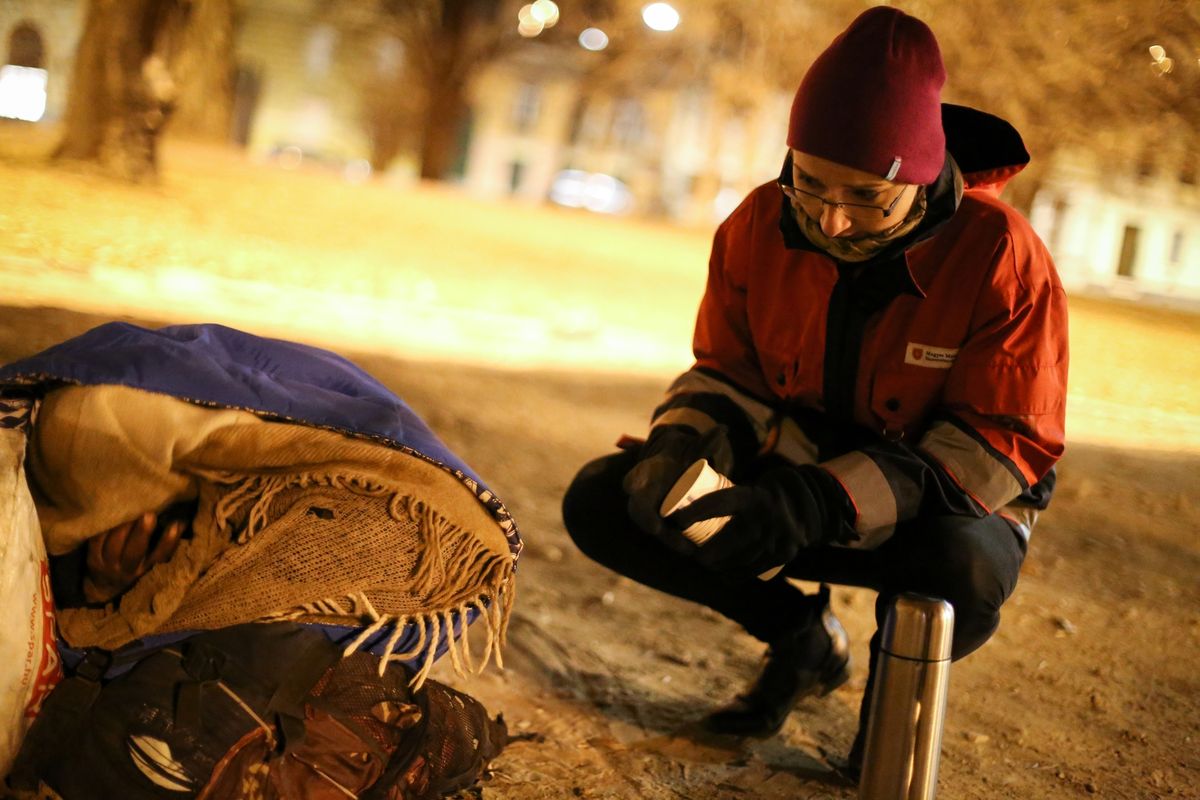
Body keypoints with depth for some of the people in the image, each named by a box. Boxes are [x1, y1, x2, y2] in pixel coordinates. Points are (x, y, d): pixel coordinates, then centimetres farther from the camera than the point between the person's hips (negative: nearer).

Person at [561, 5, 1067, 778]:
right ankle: (803, 636, 8)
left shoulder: (1002, 256, -24)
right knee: (601, 502, -14)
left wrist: (827, 502, -36)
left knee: (964, 576, -41)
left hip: (947, 506, -4)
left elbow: (1005, 444, -23)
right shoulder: (760, 223, -12)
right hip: (793, 482, 4)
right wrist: (680, 446, -24)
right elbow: (726, 371, 1)